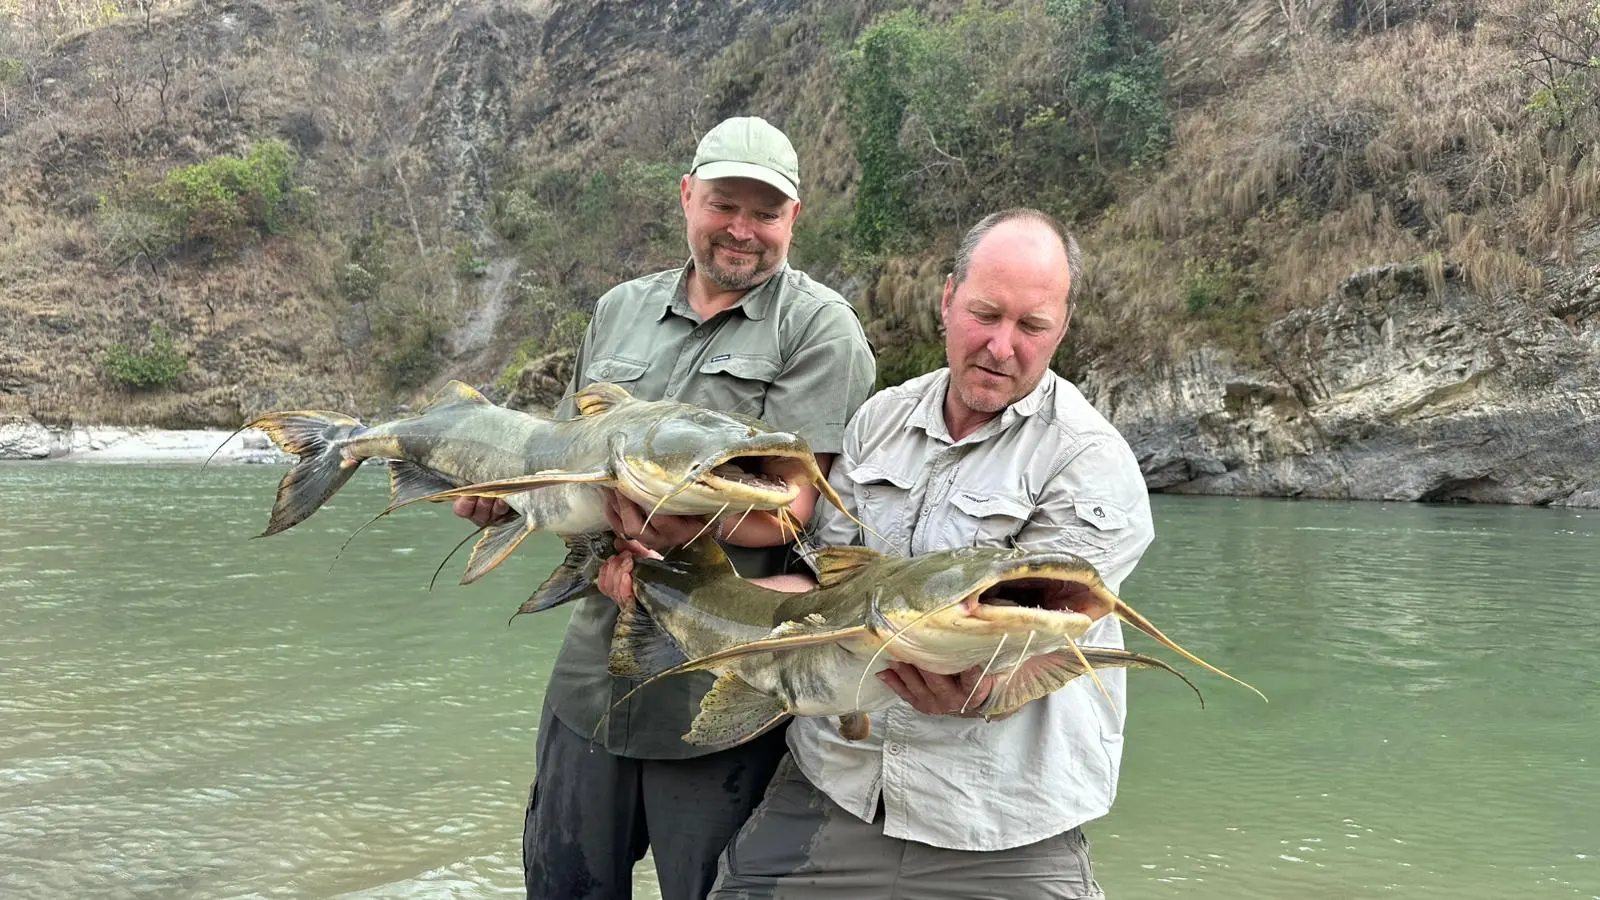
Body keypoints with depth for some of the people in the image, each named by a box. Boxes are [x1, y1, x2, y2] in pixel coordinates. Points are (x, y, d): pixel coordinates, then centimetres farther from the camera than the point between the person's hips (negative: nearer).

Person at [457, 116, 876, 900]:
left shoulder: (818, 328, -8)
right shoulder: (619, 310, 10)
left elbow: (793, 505, -17)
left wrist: (683, 518, -32)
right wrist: (503, 491, -3)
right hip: (593, 677, 6)